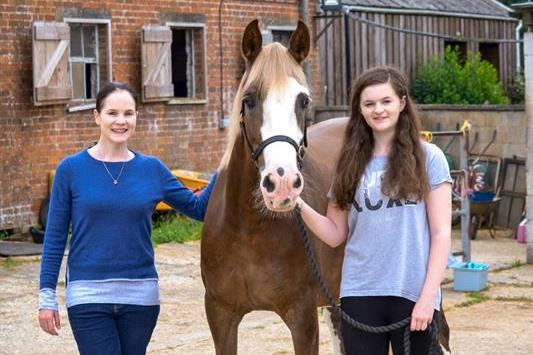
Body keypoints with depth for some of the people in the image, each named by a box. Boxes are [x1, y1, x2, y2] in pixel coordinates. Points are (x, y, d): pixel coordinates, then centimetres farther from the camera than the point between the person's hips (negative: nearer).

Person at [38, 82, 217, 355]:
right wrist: (47, 296, -2)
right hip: (88, 294, -3)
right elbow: (55, 237, 1)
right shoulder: (71, 169, -2)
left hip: (140, 293, 3)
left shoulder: (152, 169, 4)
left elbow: (197, 208, 10)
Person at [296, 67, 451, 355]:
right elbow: (335, 234, 10)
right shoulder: (351, 163, 10)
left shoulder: (427, 158, 1)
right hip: (360, 294, 3)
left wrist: (428, 297, -11)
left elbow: (441, 234, -3)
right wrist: (300, 206, -6)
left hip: (413, 295, -3)